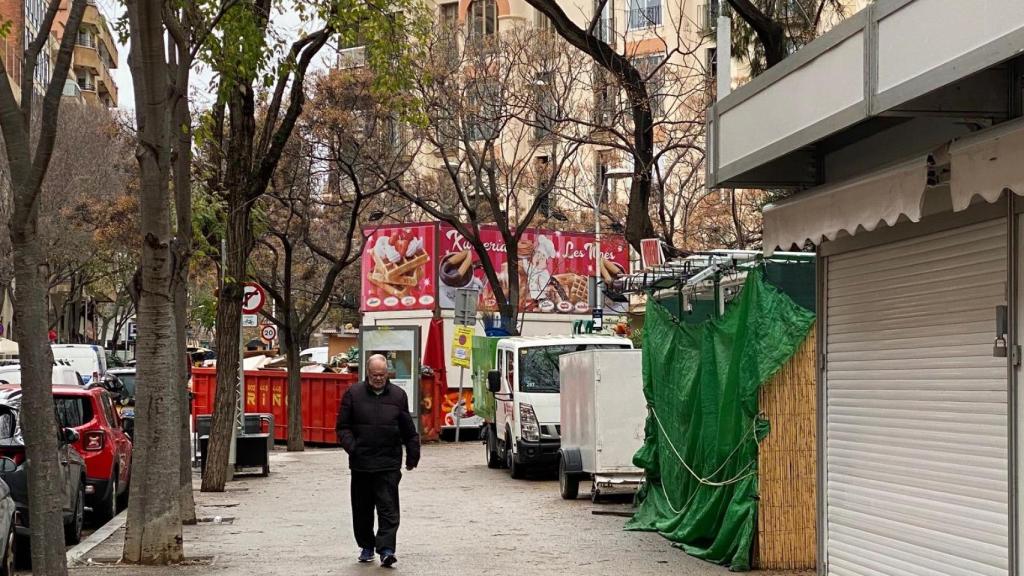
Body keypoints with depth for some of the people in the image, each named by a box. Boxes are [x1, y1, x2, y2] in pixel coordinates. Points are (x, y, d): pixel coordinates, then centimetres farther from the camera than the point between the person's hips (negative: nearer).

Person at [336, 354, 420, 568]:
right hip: (361, 463, 1)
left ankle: (386, 549, -10)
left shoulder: (398, 395, 6)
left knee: (388, 509, -8)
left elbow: (409, 430, 11)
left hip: (389, 464, -1)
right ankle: (366, 546, 24)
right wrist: (351, 447, -11)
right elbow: (343, 427, 4)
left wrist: (412, 456, 9)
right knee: (362, 509, 10)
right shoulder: (354, 394, 3)